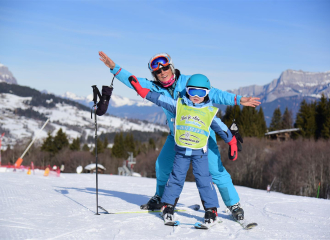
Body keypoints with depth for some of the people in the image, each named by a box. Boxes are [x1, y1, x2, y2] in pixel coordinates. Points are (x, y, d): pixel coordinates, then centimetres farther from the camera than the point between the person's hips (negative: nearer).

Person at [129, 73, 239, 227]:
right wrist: (139, 88, -4)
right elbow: (158, 99, 1)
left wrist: (232, 143, 12)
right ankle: (168, 206, 17)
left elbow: (221, 128, 12)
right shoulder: (179, 105, 1)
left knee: (203, 179, -5)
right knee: (176, 178, 5)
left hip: (200, 152, -1)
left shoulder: (210, 112, 2)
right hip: (181, 150, 1)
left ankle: (211, 210, 2)